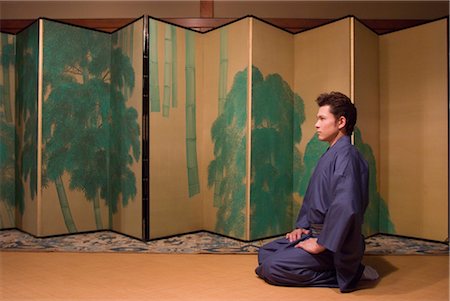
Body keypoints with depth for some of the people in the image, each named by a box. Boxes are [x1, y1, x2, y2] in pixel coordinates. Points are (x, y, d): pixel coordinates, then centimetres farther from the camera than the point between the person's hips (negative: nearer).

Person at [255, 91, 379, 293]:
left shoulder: (346, 155, -20)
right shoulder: (329, 155, 12)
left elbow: (345, 208, -32)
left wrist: (321, 244, -24)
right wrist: (302, 226, 9)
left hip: (334, 243, -10)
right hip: (315, 232, 10)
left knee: (271, 267, -18)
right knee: (265, 253, 9)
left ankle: (349, 274, -6)